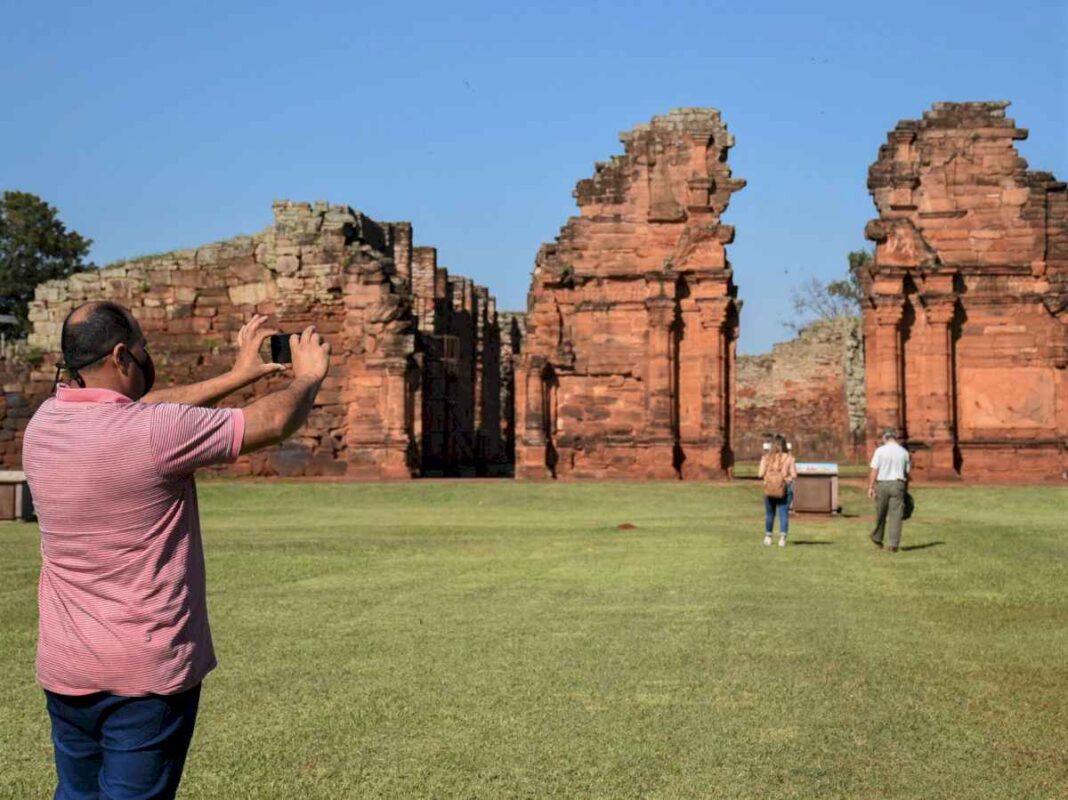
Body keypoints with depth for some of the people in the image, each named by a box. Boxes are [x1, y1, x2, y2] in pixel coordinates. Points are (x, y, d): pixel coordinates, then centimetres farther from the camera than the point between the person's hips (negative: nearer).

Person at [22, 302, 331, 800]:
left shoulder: (45, 422, 0)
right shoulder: (153, 431, -21)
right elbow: (275, 421, -11)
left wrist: (237, 376, 20)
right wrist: (309, 377, 10)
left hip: (63, 667, 7)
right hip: (148, 670, -6)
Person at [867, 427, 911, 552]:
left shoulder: (880, 450, -4)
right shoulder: (904, 452, 5)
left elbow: (874, 470, -10)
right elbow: (907, 473, 8)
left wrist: (870, 487, -8)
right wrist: (906, 490, 16)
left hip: (882, 484, -1)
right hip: (898, 484, 1)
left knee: (880, 514, 13)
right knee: (896, 515, 0)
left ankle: (877, 540, 28)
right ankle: (894, 544, -5)